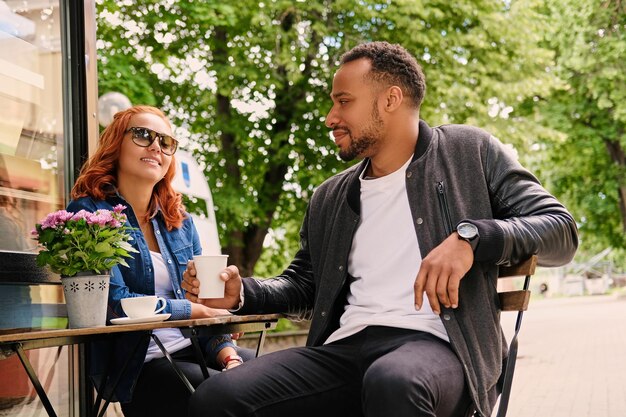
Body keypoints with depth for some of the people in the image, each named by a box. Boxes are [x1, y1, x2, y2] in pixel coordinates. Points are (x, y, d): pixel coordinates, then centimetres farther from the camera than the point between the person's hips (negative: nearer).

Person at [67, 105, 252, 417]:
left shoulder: (180, 221, 13)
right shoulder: (89, 213, -6)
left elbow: (207, 299, 10)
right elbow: (117, 304, -16)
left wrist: (229, 356, -8)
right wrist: (198, 310, -10)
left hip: (191, 350, 6)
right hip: (135, 365, -6)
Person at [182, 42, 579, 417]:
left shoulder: (470, 151, 9)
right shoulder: (330, 198, 22)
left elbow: (561, 230, 2)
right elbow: (302, 284, 31)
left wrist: (470, 237, -16)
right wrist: (243, 293, 9)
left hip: (435, 344, -4)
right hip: (345, 349, 5)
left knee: (393, 384, -41)